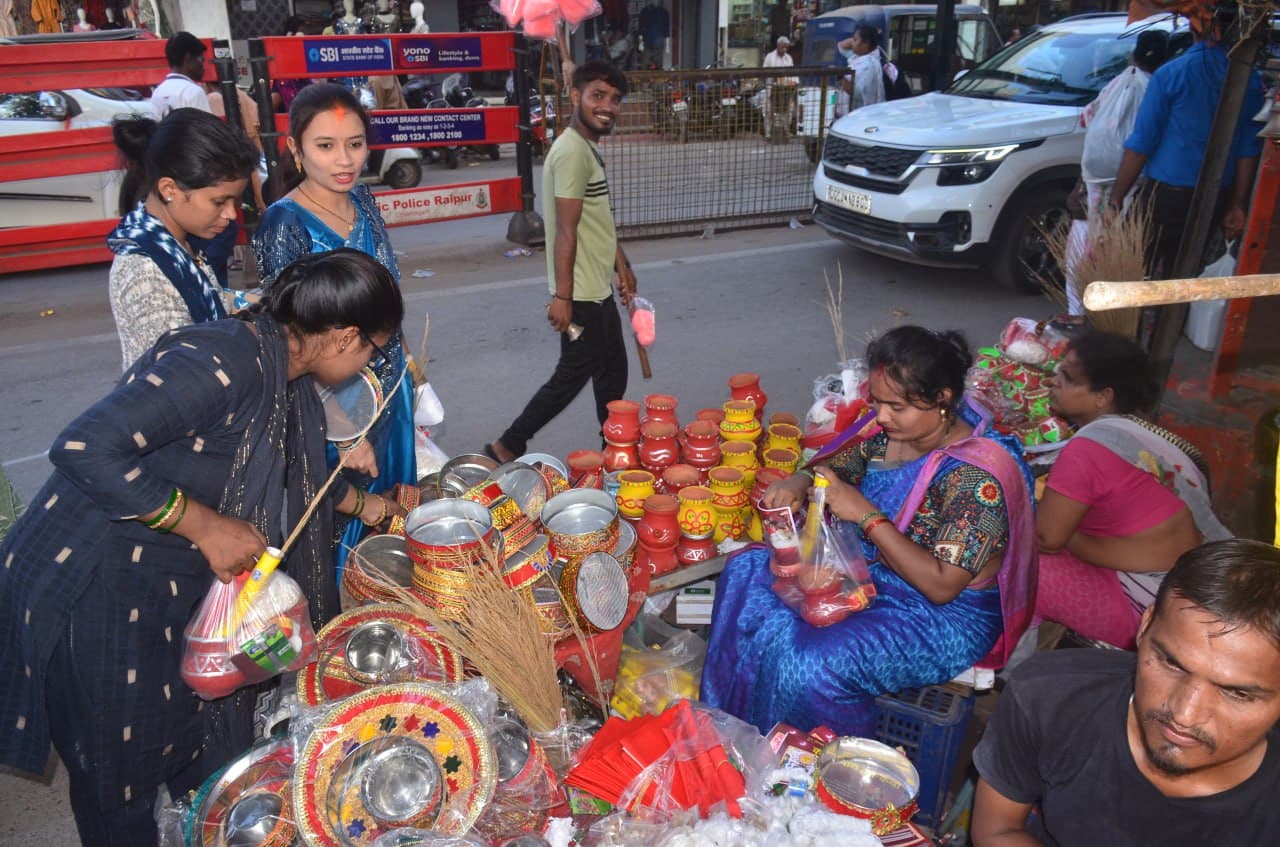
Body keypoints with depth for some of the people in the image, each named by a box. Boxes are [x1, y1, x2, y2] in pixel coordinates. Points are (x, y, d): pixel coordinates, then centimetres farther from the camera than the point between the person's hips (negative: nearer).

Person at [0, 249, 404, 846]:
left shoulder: (286, 374, 1)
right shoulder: (217, 364, -29)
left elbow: (295, 471, 19)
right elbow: (83, 449, -36)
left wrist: (370, 506, 20)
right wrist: (207, 525, -30)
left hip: (175, 582, 8)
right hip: (94, 588, -8)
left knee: (216, 748, 18)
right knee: (123, 773, 12)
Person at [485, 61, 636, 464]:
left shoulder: (590, 148, 12)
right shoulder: (571, 151, -20)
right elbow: (566, 232, -23)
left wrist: (621, 264, 24)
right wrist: (562, 296, -23)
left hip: (598, 288, 10)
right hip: (580, 294, -10)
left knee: (612, 371, 18)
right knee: (572, 377, 1)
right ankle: (507, 446, 13)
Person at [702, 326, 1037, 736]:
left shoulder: (978, 476, -25)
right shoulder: (892, 432, -5)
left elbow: (942, 585, -27)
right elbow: (831, 468, 11)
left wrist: (867, 516, -28)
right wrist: (797, 483, -13)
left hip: (946, 615, -8)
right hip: (869, 572, 8)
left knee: (808, 664, -28)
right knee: (747, 571, -3)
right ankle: (732, 736, 9)